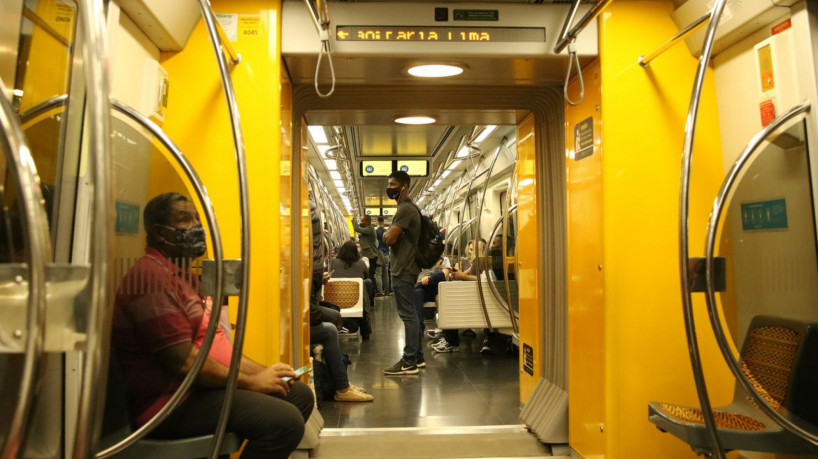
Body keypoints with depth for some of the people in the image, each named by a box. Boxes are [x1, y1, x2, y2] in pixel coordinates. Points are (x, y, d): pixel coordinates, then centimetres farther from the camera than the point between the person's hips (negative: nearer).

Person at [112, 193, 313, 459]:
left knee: (301, 395, 11)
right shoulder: (152, 275, -18)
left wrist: (260, 371, 4)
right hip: (176, 402, -11)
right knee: (285, 421, -26)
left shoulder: (183, 274, 18)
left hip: (205, 386, 11)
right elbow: (183, 362, -24)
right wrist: (250, 382, -14)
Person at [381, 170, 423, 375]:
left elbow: (389, 239, -20)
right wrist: (390, 233, 4)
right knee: (412, 313, 13)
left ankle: (409, 362, -4)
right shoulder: (408, 207, 18)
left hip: (403, 270, -11)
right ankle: (417, 356, 20)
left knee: (408, 314, -8)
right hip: (406, 267, 11)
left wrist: (387, 233, -1)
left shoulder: (405, 209, -16)